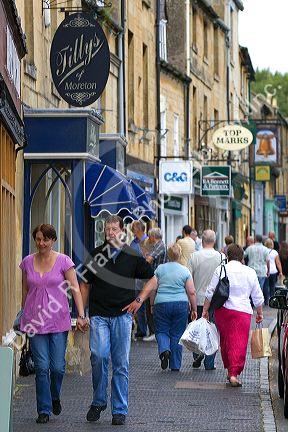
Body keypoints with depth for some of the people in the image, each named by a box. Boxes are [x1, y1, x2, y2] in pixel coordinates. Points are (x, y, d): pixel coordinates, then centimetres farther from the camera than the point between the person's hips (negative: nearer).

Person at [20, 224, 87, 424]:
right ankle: (44, 410, 5)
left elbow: (75, 289, -6)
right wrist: (24, 316, 17)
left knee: (58, 366, -2)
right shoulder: (28, 262, 5)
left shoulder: (64, 261, -3)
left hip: (59, 320, -1)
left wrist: (81, 316, -15)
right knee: (42, 367, -4)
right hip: (35, 321, 2)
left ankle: (55, 397, 28)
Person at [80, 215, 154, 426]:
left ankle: (120, 410, 9)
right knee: (99, 355, -16)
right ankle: (98, 401, 4)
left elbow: (153, 279, 15)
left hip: (122, 315, 0)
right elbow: (85, 284, 12)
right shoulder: (95, 255, 5)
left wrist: (140, 300, 4)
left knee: (121, 363, 2)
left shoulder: (132, 256, 3)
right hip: (98, 314, 0)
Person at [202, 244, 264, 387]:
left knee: (225, 341, 16)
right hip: (242, 311, -1)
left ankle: (229, 369, 25)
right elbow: (258, 297, 11)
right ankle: (234, 373, -14)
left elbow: (210, 292, 0)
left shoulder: (220, 270, 2)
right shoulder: (250, 272, 5)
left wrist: (205, 310, 8)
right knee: (239, 343, -4)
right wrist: (260, 313, 24)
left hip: (222, 310, 1)